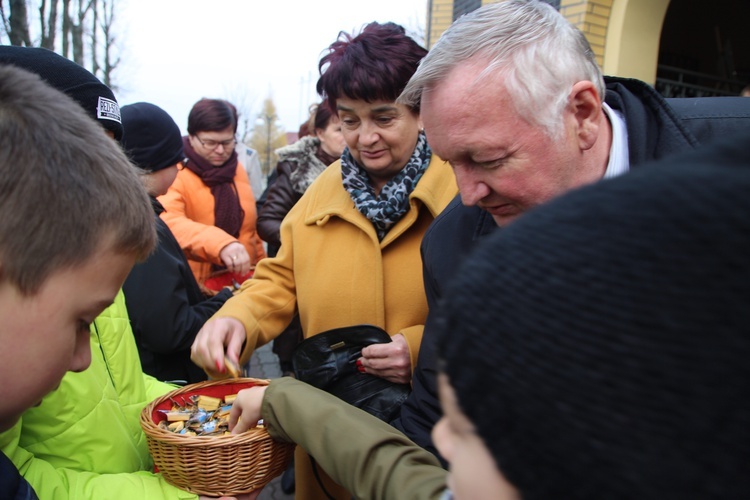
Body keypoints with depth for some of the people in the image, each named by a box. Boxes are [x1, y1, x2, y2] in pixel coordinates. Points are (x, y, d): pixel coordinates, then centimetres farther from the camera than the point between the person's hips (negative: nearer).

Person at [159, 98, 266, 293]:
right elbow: (168, 222, -32)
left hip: (241, 284, 5)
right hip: (193, 288, -5)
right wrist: (220, 243, -46)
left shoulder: (238, 169, 7)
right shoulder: (175, 172, -13)